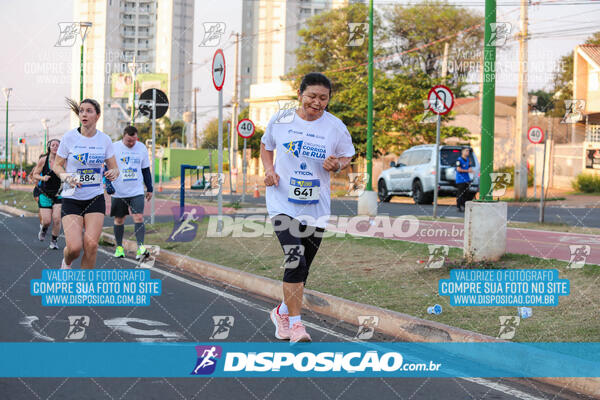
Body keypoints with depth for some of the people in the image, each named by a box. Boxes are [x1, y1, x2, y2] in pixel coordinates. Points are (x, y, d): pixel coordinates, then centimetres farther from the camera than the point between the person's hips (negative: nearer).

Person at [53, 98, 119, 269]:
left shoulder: (104, 139, 1)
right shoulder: (69, 137, -6)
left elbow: (114, 168, 9)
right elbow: (57, 165, 3)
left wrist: (113, 173, -15)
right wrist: (66, 176, -19)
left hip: (96, 199, 2)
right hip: (71, 198, -2)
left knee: (91, 245, -12)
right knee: (74, 247, -13)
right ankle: (66, 262, 24)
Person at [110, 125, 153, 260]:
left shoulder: (142, 148, 4)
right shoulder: (113, 148, -6)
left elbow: (146, 170, 12)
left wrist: (149, 188, 13)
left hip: (137, 192, 1)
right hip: (118, 192, -1)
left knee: (139, 217, -13)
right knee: (119, 219, 9)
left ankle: (140, 248, -17)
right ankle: (119, 247, 24)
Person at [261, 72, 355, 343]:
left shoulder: (336, 128, -2)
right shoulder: (280, 120, -2)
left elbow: (347, 157, 10)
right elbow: (265, 146, 16)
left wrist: (336, 165, -13)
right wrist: (269, 169, -2)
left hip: (316, 208, 2)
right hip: (283, 203, -2)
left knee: (302, 269, 11)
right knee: (295, 261, -19)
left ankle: (282, 312, 35)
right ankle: (295, 324, -12)